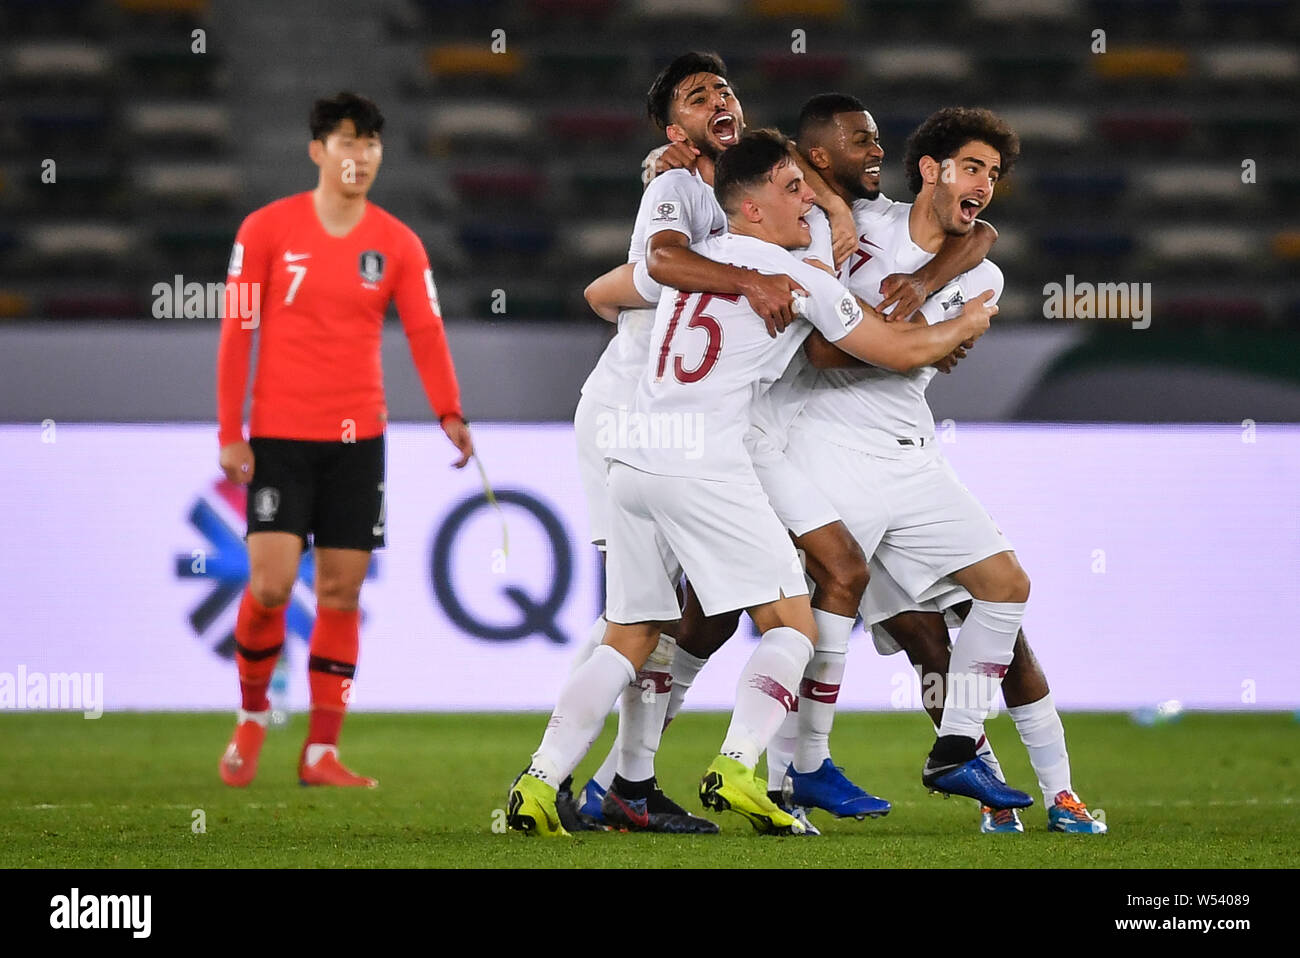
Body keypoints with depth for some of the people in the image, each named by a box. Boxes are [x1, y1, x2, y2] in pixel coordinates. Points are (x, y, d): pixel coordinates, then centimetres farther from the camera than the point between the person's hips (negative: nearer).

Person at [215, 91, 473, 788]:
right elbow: (236, 331, -1)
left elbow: (425, 330, -3)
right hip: (279, 436, -2)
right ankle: (252, 715, 15)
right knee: (270, 584, -11)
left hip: (358, 439, 3)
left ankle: (321, 752, 7)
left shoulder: (397, 243, 5)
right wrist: (230, 433, -5)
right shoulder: (267, 229, -2)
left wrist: (449, 413, -19)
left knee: (341, 593, 1)